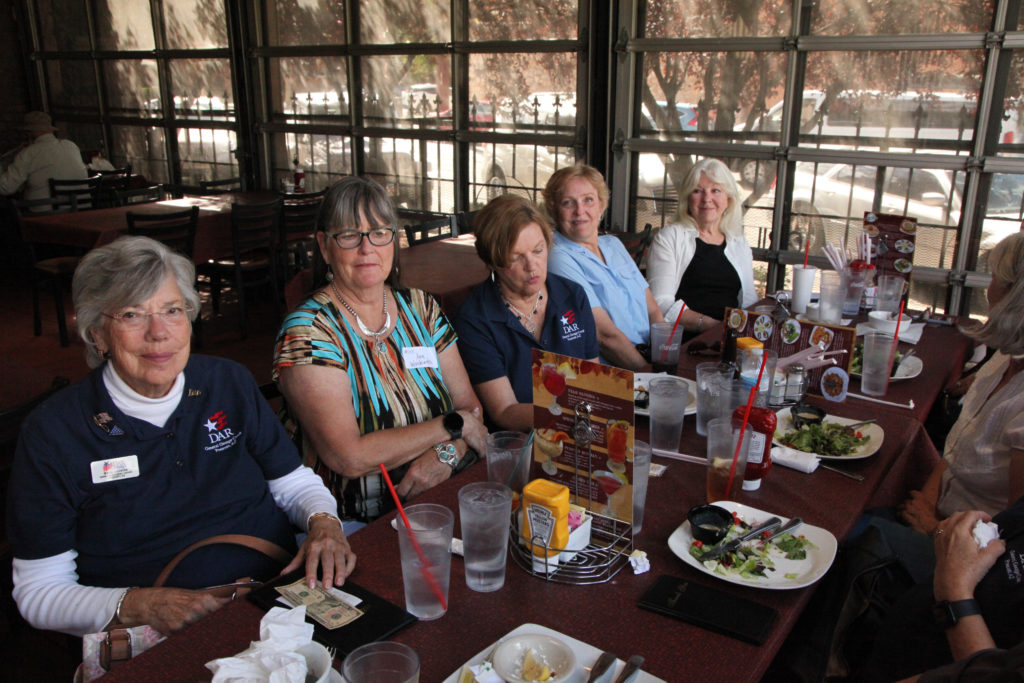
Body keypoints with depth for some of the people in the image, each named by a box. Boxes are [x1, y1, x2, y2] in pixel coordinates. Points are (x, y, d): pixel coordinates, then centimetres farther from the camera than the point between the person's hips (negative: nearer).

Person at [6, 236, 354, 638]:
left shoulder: (230, 383, 6)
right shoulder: (53, 432, -3)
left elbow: (295, 482, 14)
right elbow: (38, 592, -2)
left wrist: (324, 522, -9)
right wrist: (136, 606, -20)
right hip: (156, 650, -1)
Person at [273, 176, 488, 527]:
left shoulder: (420, 308, 8)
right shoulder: (307, 330, -11)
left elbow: (469, 404, 6)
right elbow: (348, 457, -21)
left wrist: (446, 453, -16)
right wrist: (452, 426, -14)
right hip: (353, 523, -5)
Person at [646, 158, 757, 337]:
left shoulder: (740, 244, 21)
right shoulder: (669, 237, 6)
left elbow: (749, 301, 22)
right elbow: (661, 302, -6)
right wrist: (708, 324, -20)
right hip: (681, 340, -4)